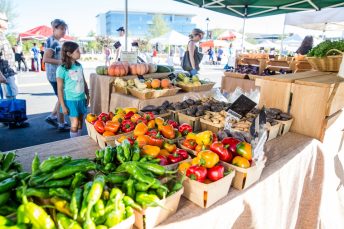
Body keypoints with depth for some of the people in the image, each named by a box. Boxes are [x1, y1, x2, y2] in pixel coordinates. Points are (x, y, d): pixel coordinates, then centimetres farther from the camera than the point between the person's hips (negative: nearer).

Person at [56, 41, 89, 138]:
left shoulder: (79, 66, 5)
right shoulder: (62, 69, -12)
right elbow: (60, 89, -10)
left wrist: (87, 96, 14)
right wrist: (63, 106, -11)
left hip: (81, 98, 6)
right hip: (71, 100, -6)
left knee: (80, 122, 12)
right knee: (75, 123, -4)